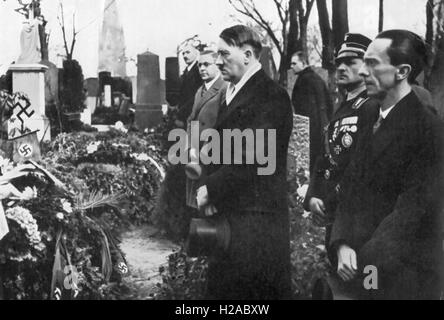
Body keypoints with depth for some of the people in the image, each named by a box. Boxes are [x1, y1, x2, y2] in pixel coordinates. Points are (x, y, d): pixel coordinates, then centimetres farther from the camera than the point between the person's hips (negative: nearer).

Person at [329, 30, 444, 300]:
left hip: (403, 273, -6)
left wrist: (367, 260, -18)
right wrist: (343, 244, -9)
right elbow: (352, 187, 6)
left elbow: (415, 207, -18)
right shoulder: (370, 122, 9)